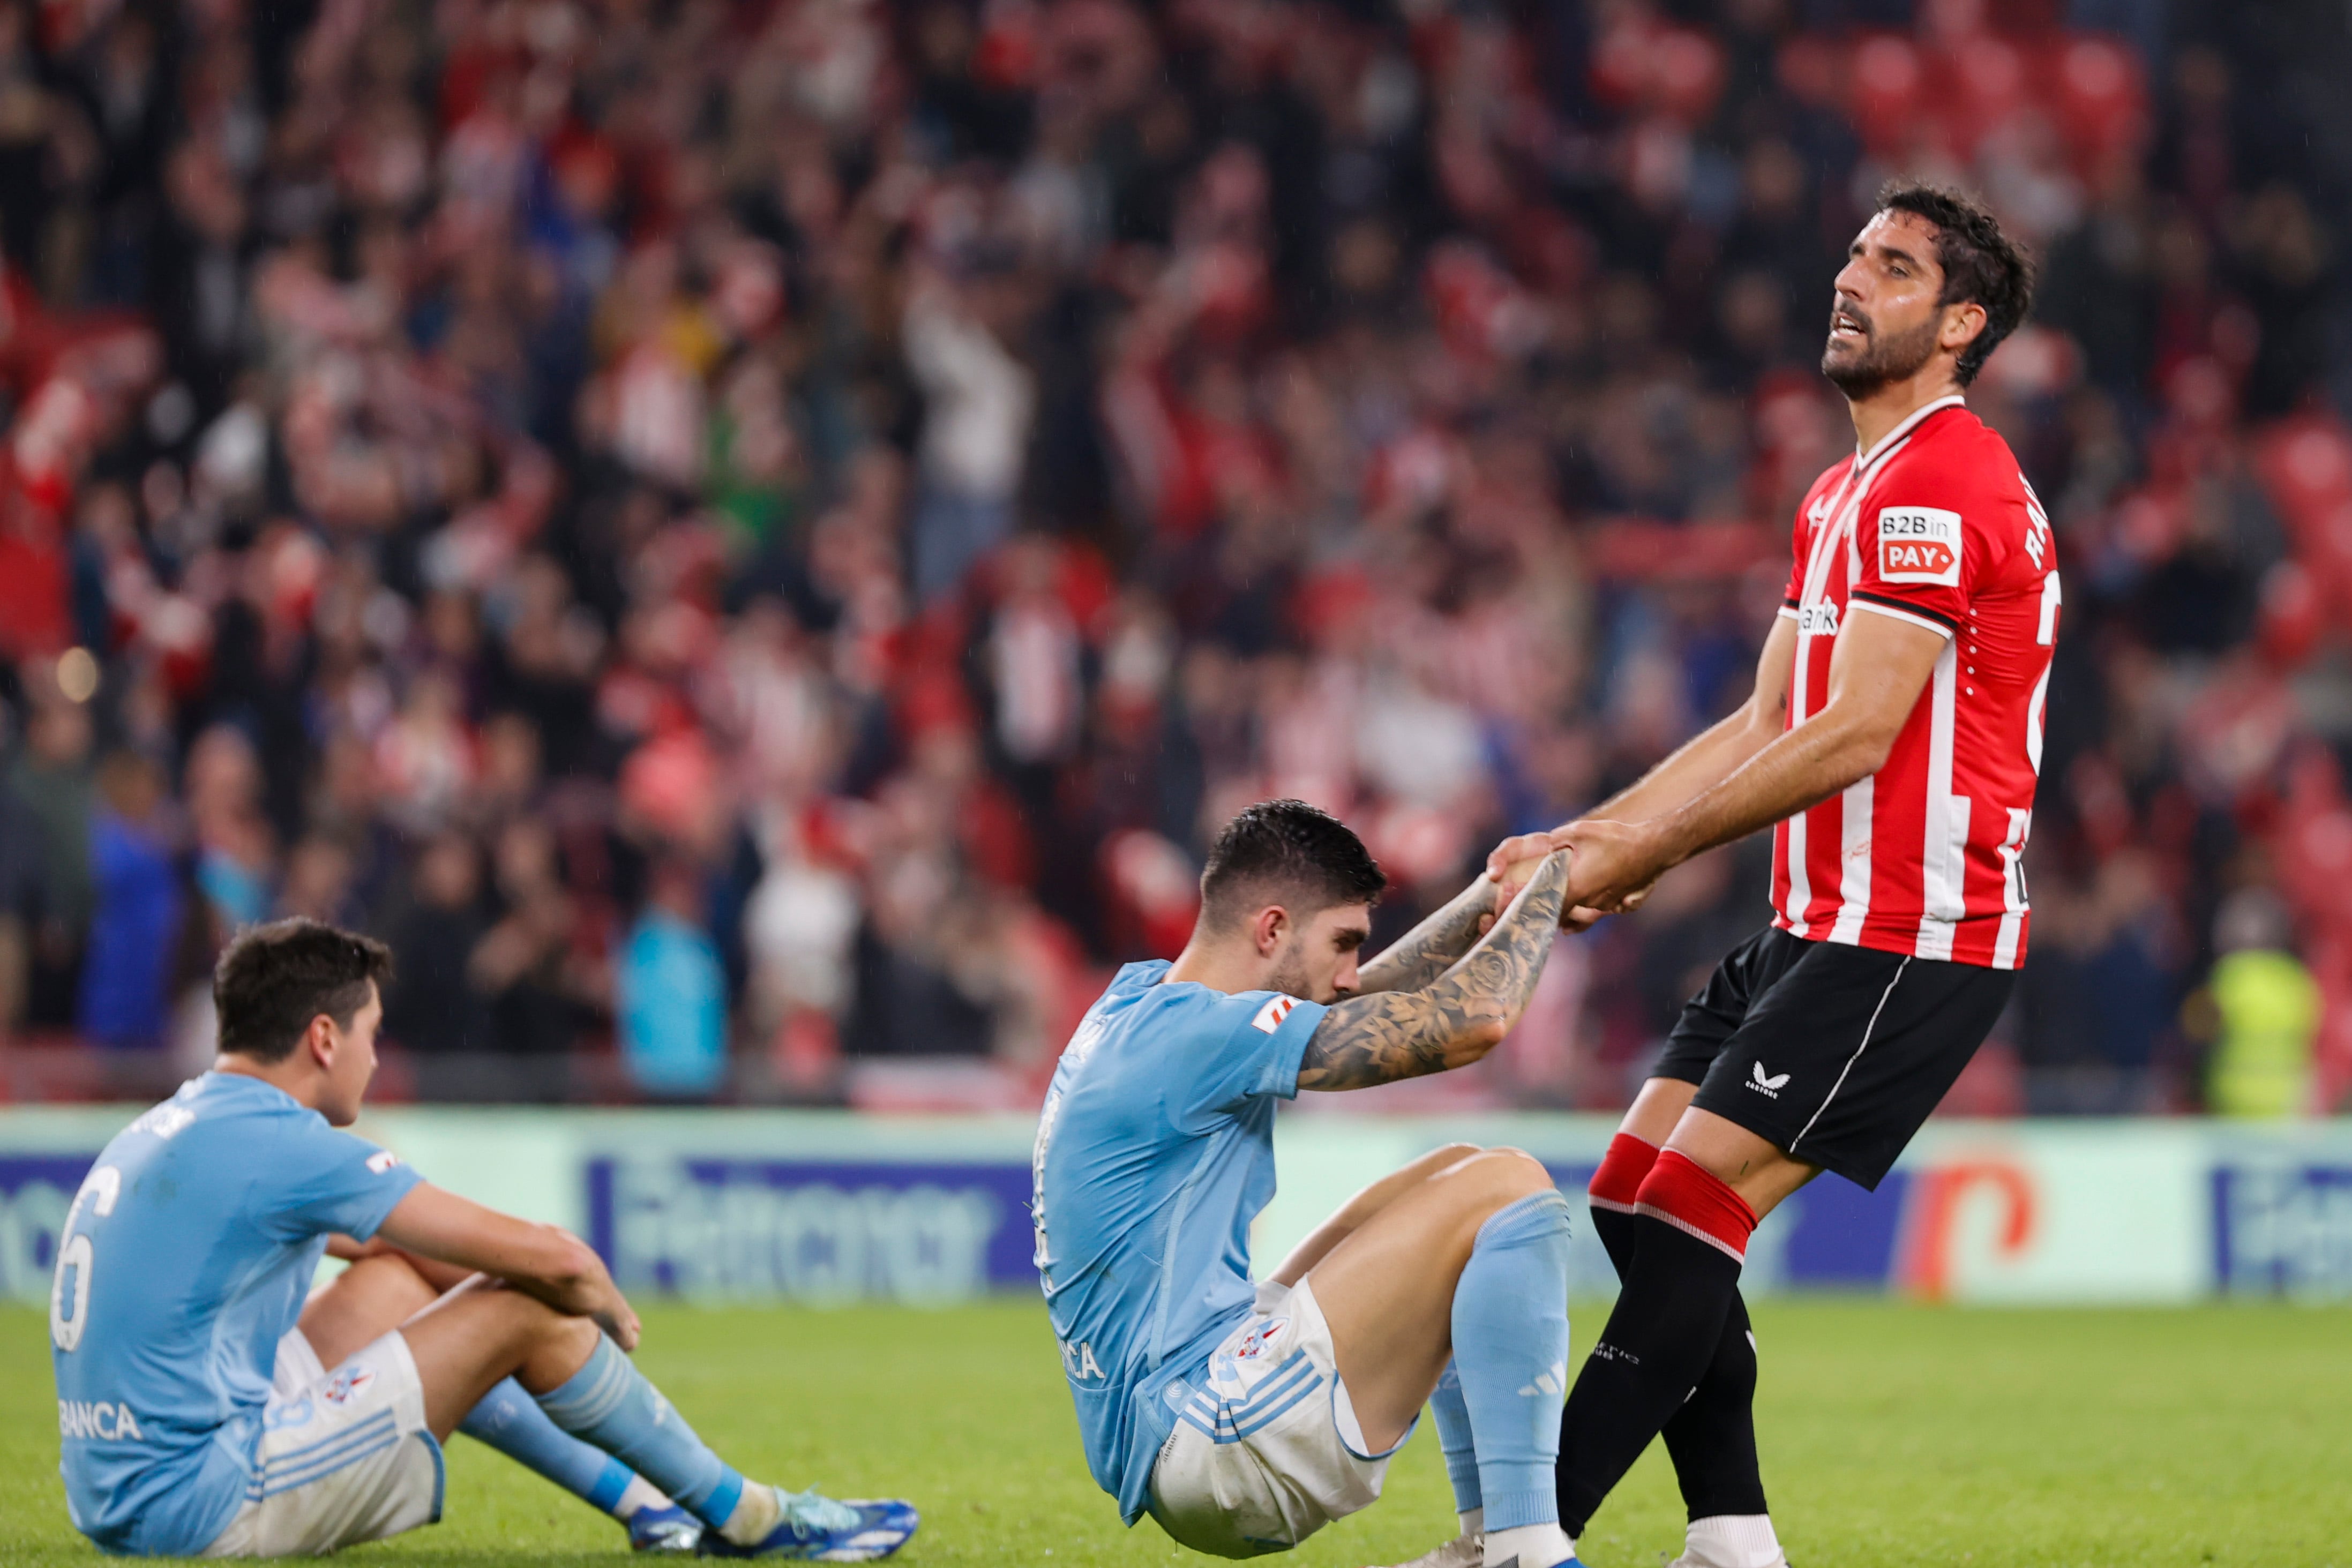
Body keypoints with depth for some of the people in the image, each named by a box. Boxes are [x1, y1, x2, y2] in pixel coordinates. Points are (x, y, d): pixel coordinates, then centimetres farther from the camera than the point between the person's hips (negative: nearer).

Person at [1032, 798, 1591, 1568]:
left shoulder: (1140, 1000, 14)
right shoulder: (1191, 1035, -17)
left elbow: (1361, 1001, 32)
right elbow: (1472, 1020, -17)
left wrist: (1488, 899, 23)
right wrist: (1546, 884, 0)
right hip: (1201, 1440, -11)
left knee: (1454, 1174, 22)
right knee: (1506, 1189, -13)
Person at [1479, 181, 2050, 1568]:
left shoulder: (1937, 484, -14)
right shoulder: (1846, 495, 20)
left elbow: (1854, 737, -19)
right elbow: (1769, 724, 19)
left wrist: (1644, 854, -14)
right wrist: (1594, 835, 8)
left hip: (1909, 937, -10)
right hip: (1820, 924, 10)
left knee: (1692, 1202, -15)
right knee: (1634, 1196, 4)